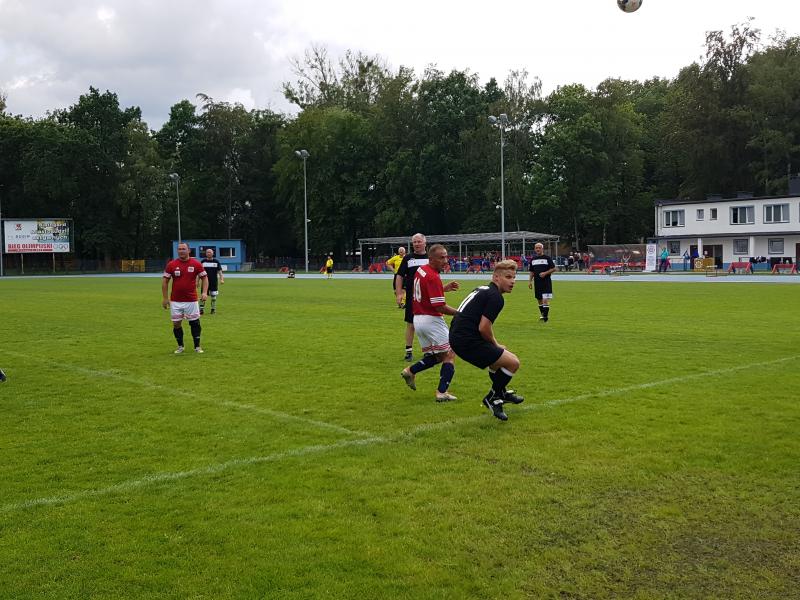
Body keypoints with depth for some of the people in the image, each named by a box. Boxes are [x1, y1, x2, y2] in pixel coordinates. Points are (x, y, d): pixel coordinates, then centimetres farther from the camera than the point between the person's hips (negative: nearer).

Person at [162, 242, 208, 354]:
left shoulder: (196, 264, -2)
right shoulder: (171, 265, 0)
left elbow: (204, 277, 5)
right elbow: (165, 281, 5)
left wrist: (204, 292, -9)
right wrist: (165, 298, 0)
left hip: (191, 300, -1)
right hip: (175, 301, 1)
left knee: (195, 323, 1)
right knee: (176, 324, 4)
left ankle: (197, 346, 14)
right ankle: (180, 346, 21)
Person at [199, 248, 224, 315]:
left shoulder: (216, 261, 4)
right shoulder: (203, 261, 4)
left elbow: (219, 271, 5)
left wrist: (221, 279, -8)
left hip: (214, 282, 0)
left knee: (213, 296, 5)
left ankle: (213, 309, 16)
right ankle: (201, 309, 2)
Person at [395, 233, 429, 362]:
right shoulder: (407, 258, 5)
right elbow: (400, 276, 5)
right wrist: (399, 293, -4)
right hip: (411, 297, 0)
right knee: (410, 324, 3)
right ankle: (409, 352, 11)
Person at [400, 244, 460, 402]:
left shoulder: (420, 270, 8)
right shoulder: (433, 277, -20)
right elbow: (440, 307, -21)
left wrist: (445, 288, 14)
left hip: (418, 318, 9)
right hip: (431, 320, -9)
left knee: (435, 357, 19)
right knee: (449, 355, 0)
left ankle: (410, 371, 9)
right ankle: (442, 392, -6)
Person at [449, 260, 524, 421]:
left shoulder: (482, 289, 18)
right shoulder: (496, 297, -12)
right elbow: (483, 328, -19)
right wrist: (496, 345, 1)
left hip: (456, 336, 10)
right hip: (467, 341, -10)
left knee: (498, 357, 31)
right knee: (513, 363, -5)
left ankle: (501, 392, 47)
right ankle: (492, 398, 10)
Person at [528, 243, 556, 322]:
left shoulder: (547, 258, -2)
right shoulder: (533, 259, 13)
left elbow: (553, 268, -3)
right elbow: (532, 272, 18)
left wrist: (545, 273, -15)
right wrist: (530, 281, 10)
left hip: (546, 282, -5)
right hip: (537, 282, 5)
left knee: (545, 299, -12)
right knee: (539, 299, 10)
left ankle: (545, 316, -11)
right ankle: (542, 314, 23)